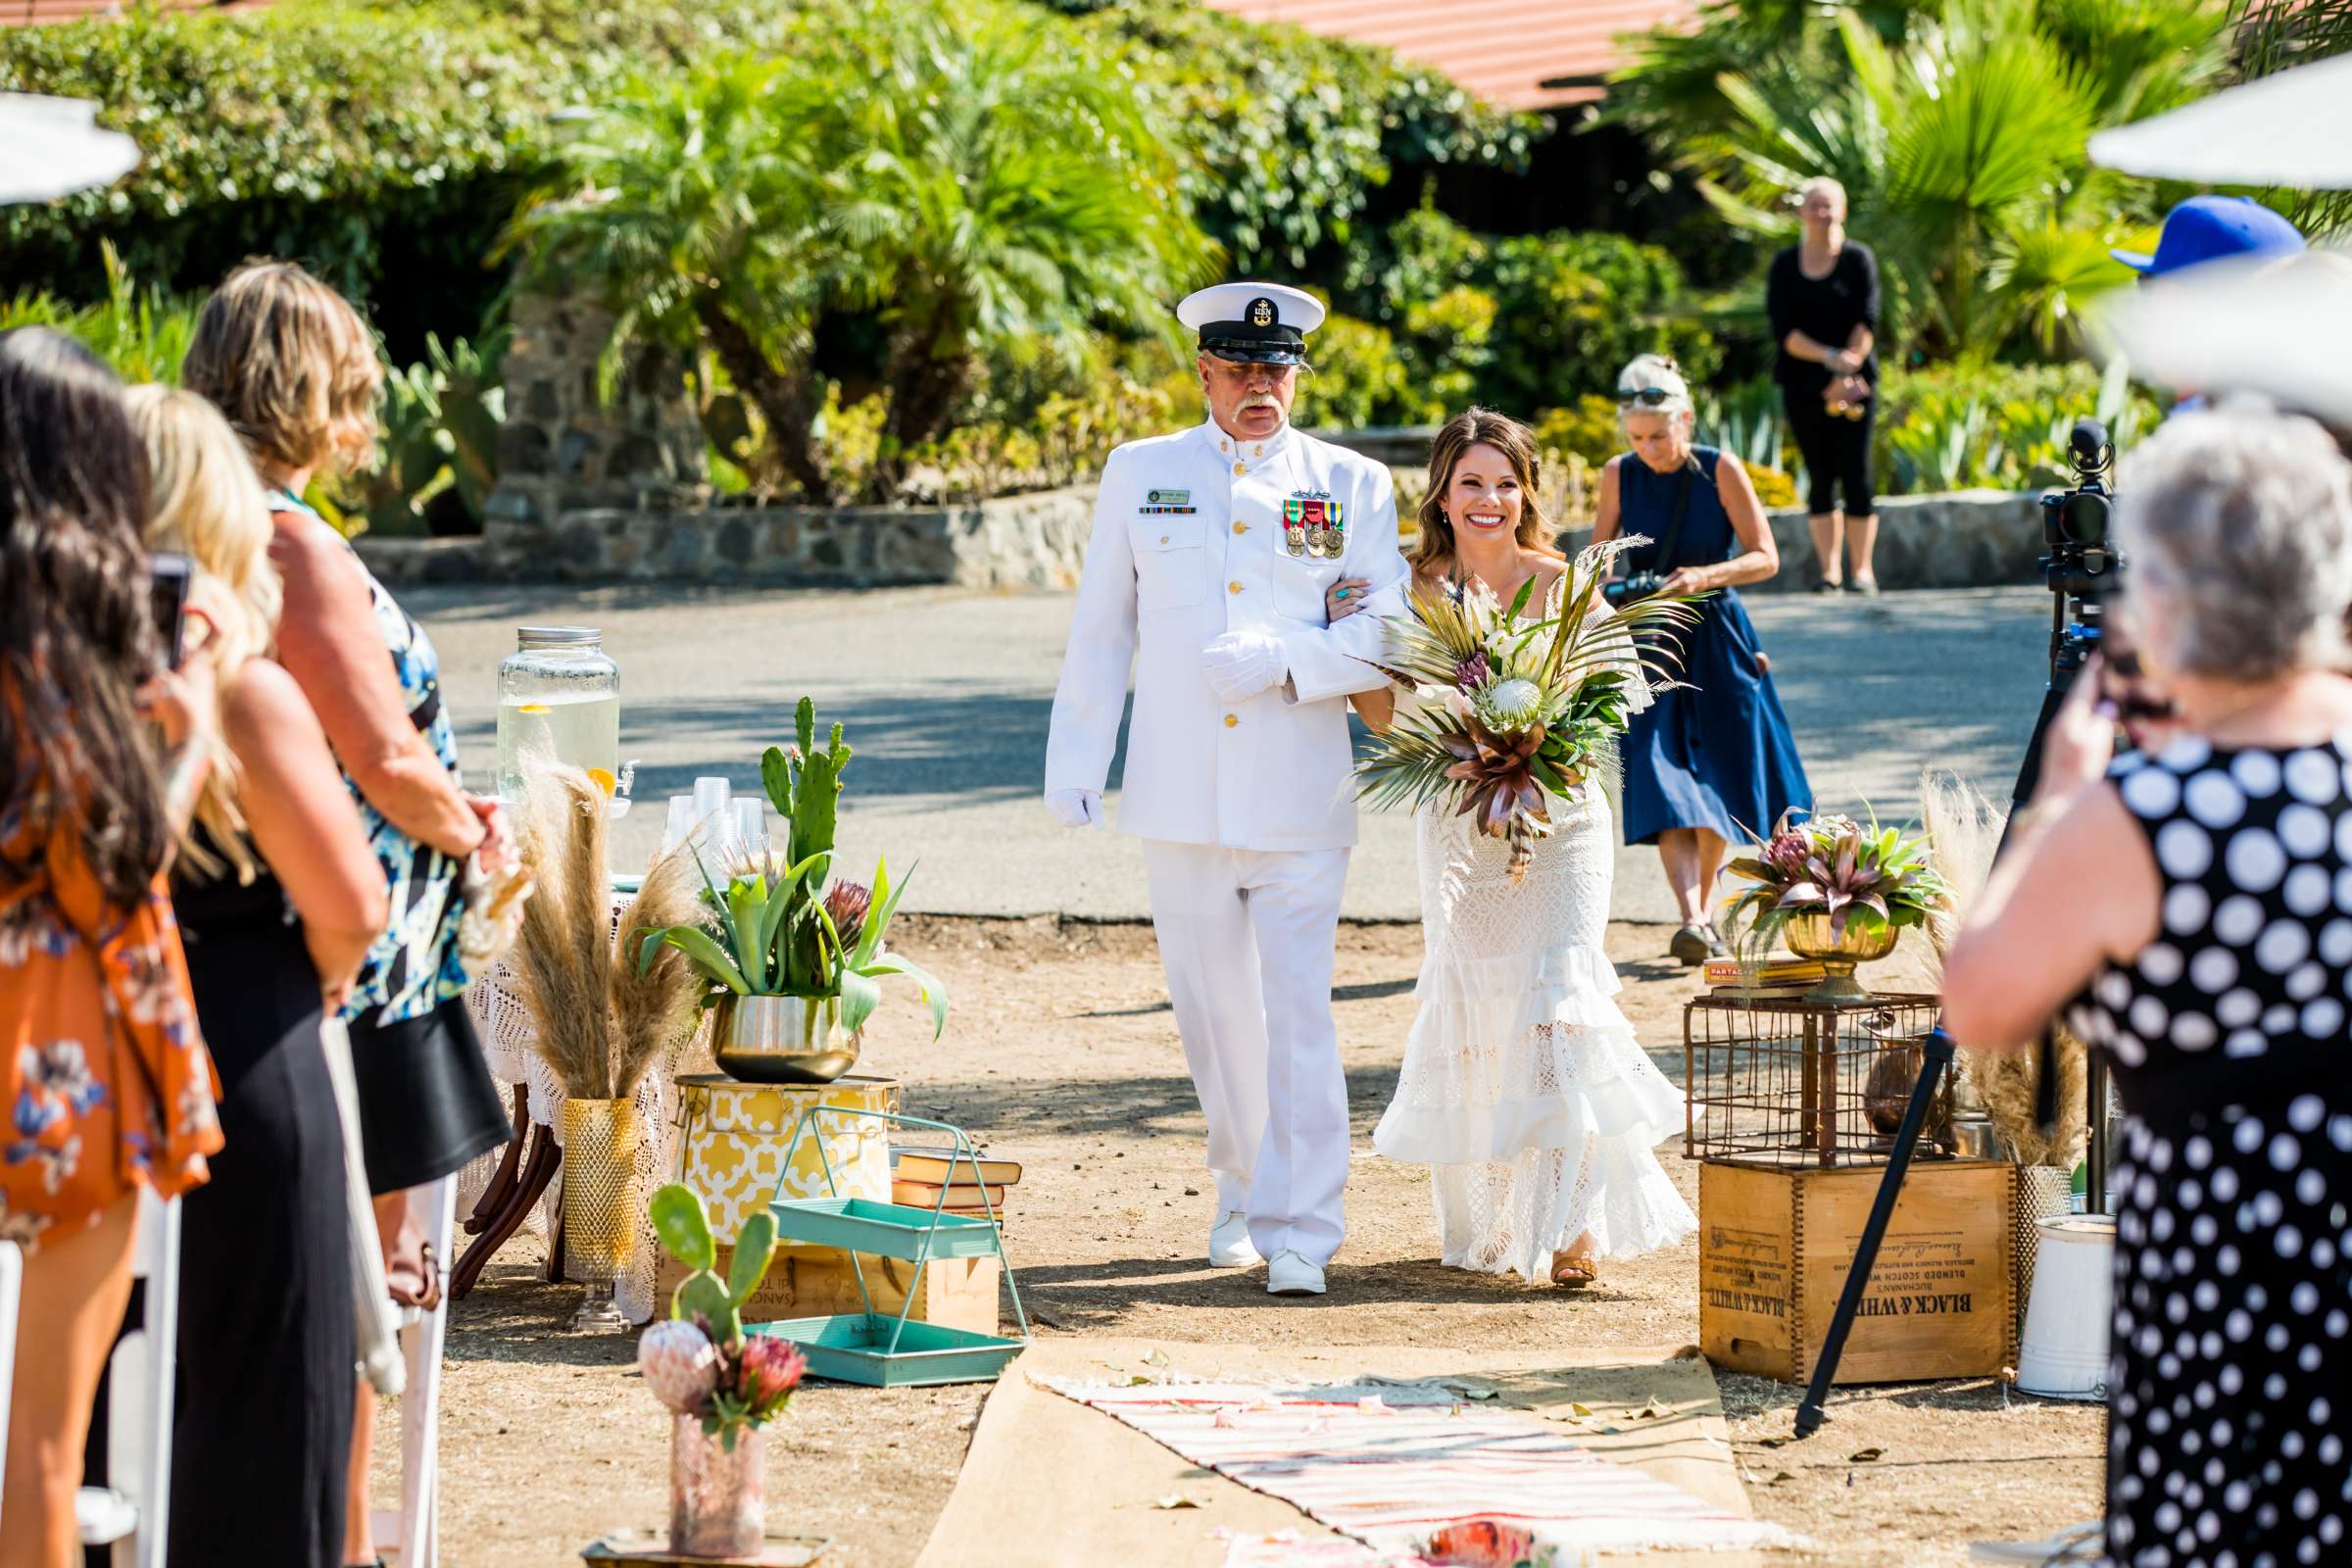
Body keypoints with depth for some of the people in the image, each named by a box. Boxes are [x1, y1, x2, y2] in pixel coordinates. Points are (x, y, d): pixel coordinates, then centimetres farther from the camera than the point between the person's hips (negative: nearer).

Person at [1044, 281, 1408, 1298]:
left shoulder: (1352, 486, 6)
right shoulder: (1140, 476, 11)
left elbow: (1392, 634, -1)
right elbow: (1099, 633, 13)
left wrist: (1278, 662, -15)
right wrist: (1072, 768, 8)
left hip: (1300, 800, -2)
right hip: (1180, 796, 2)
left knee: (1298, 1014, -8)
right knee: (1214, 1012, 10)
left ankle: (1300, 1235, -6)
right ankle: (1244, 1190, 30)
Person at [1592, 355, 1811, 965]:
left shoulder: (1720, 470, -9)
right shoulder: (1619, 474, -1)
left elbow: (1765, 557, -9)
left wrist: (1705, 576, -24)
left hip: (1716, 639, -1)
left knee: (1716, 780, 6)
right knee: (1663, 778, -13)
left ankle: (1704, 908, 25)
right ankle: (1691, 919, -22)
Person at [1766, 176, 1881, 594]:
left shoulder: (1858, 259, 2)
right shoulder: (1785, 265, 6)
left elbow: (1867, 323, -6)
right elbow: (1782, 329, -2)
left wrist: (1846, 374, -16)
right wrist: (1830, 358, -15)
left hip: (1854, 382, -2)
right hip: (1803, 384, 2)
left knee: (1855, 474, -6)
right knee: (1820, 477, 2)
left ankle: (1861, 568, -2)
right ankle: (1829, 570, 4)